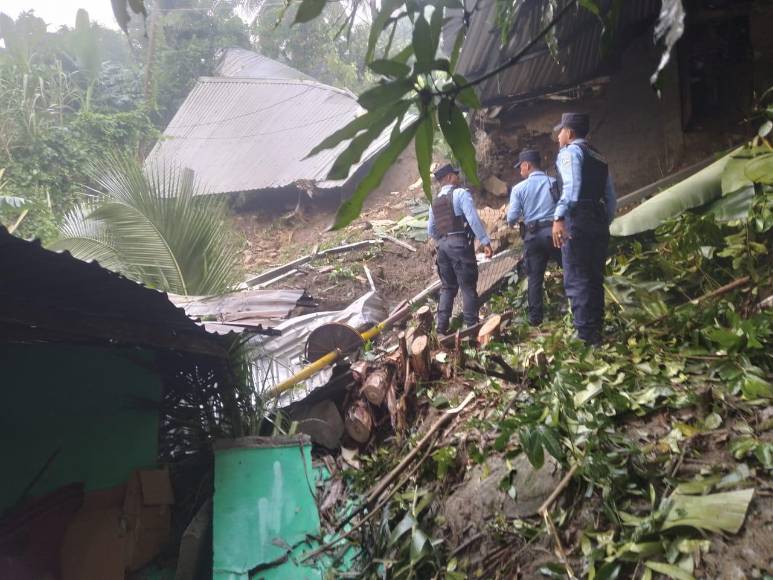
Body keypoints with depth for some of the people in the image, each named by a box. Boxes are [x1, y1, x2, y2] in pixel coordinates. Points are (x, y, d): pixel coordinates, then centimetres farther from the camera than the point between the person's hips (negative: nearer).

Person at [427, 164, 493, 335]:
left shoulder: (435, 201, 17)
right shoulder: (461, 193, -5)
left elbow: (430, 229, 20)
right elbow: (473, 219, -16)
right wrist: (485, 241, -17)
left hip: (442, 245, 7)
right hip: (460, 244, -7)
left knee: (447, 287, 14)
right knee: (468, 287, -2)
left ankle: (442, 327, 12)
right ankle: (471, 326, -2)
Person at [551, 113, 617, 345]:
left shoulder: (570, 151, 0)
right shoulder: (599, 157, 25)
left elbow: (571, 186, -20)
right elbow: (611, 198, 22)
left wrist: (559, 217, -30)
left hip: (577, 221, -8)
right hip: (599, 221, 8)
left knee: (576, 280, -8)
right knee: (594, 279, 12)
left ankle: (585, 336, -10)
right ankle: (595, 332, 15)